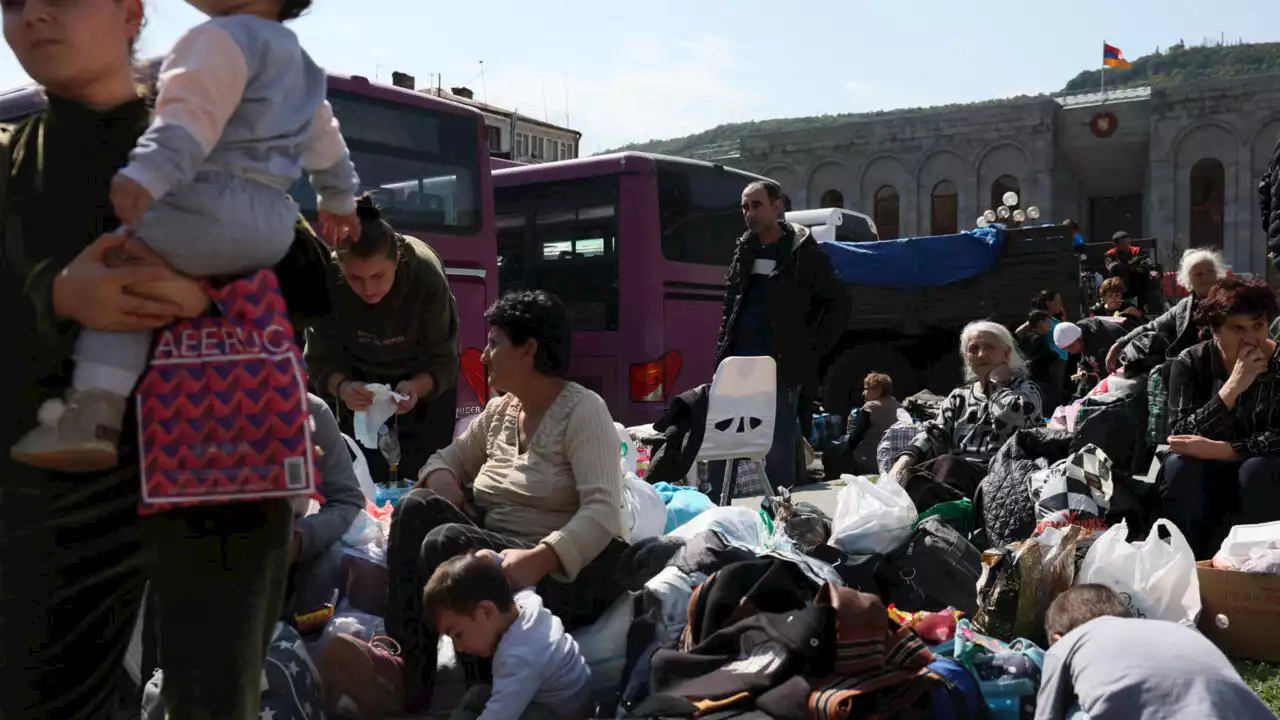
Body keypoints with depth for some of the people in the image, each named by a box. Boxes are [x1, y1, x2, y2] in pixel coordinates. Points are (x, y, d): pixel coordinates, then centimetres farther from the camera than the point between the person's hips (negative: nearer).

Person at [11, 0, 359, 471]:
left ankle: (92, 417, -21)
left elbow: (193, 113, -21)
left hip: (213, 213, -9)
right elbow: (325, 136, 36)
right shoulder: (298, 60, 25)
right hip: (273, 226, 9)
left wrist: (147, 174, -34)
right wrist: (340, 199, 49)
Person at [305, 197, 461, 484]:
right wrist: (342, 387, -49)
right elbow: (321, 359, -26)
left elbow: (443, 360, -29)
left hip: (424, 379, -1)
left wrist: (416, 387, -51)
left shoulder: (427, 275, -36)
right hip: (361, 377, 1)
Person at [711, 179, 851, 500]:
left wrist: (813, 351, -4)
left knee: (779, 451, 1)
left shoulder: (804, 253, -1)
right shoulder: (743, 250, 14)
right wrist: (721, 356, 11)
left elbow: (838, 304, 2)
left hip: (781, 368, -5)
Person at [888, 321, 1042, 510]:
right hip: (957, 473, 5)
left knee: (947, 464, -37)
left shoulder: (1025, 389, 12)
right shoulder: (959, 396, 26)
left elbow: (1008, 418, -14)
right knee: (908, 476, -29)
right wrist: (905, 460, -10)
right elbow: (935, 432, 10)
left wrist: (996, 382, 5)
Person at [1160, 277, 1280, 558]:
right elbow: (1183, 437, -20)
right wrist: (1233, 387, -30)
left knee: (1257, 469, -32)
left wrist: (1218, 450, -29)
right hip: (1206, 478, 0)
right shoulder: (1190, 363, -8)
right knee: (1179, 466, -31)